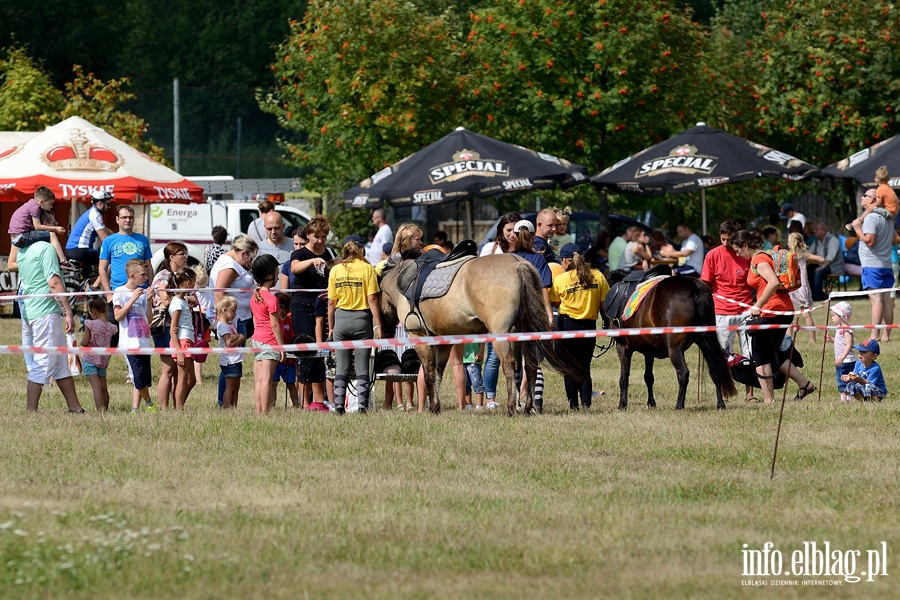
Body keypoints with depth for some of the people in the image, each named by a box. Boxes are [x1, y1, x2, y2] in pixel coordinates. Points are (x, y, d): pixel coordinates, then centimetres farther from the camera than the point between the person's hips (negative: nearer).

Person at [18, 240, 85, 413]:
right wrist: (68, 312, -18)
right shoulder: (47, 249, -13)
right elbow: (54, 283, -19)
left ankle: (74, 407, 17)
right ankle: (31, 411, -6)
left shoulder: (23, 251, 14)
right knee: (44, 362, -6)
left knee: (61, 362, 14)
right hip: (46, 312, -9)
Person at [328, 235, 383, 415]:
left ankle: (338, 406, 5)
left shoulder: (335, 270, 2)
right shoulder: (367, 268, -5)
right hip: (362, 319, -2)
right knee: (362, 368, 2)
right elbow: (372, 299, -9)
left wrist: (331, 327, 12)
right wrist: (379, 326, -6)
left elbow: (331, 302, 4)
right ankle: (363, 405, -2)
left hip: (341, 319, 2)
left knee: (341, 368, 8)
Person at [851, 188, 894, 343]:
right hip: (886, 265, 9)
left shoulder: (870, 218, -13)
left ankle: (874, 336, -13)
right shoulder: (887, 219, 15)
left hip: (872, 265, -9)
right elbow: (894, 240, 24)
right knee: (887, 299, 6)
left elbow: (869, 241, -21)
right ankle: (886, 335, 7)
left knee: (876, 299, -12)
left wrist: (858, 229, -10)